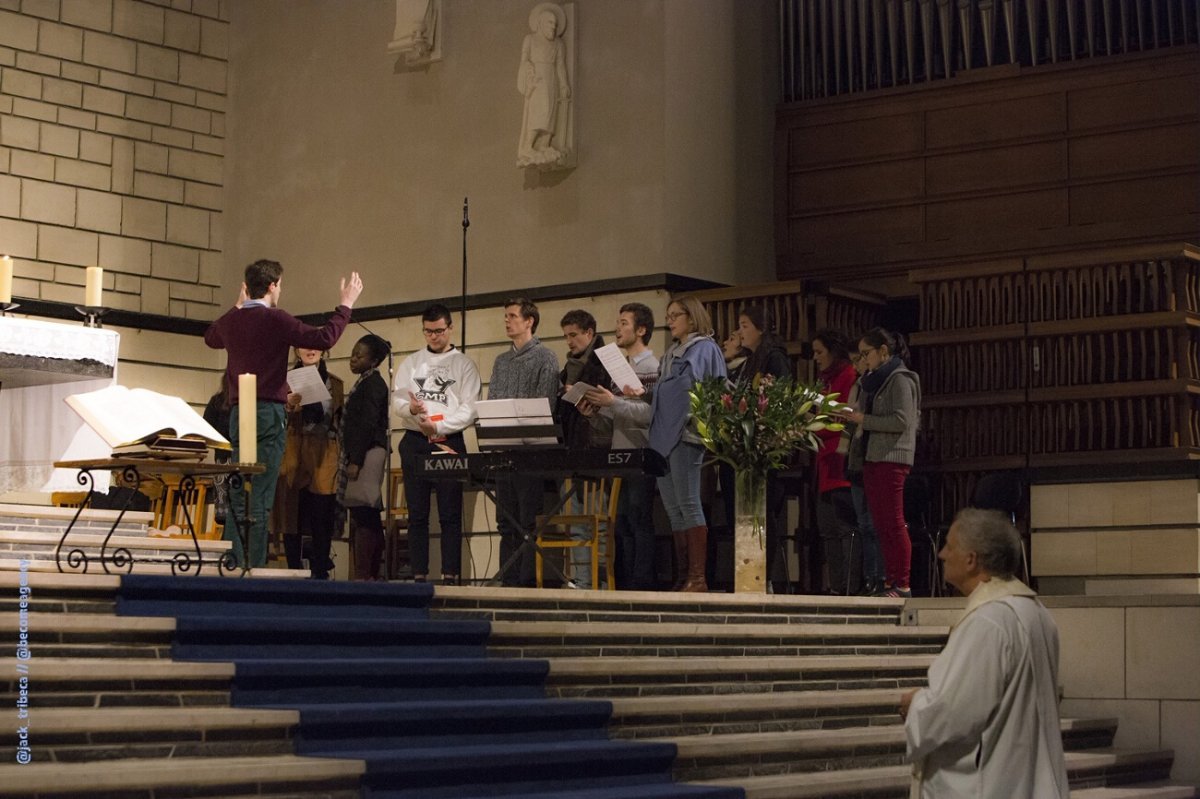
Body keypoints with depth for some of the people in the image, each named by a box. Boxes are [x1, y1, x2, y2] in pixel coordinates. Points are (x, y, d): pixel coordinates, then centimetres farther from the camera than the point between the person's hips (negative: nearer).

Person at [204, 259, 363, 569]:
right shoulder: (276, 319, -8)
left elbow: (210, 338, 34)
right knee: (260, 498, -7)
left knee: (235, 497, 7)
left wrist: (238, 306, 43)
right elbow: (324, 338, -10)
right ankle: (255, 567, -9)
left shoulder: (231, 320, 10)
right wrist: (345, 305, 4)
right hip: (268, 414, -6)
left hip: (238, 412, 6)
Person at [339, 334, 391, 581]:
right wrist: (352, 458, 18)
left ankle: (362, 576, -15)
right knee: (369, 518, 9)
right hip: (362, 454, 10)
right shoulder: (367, 383, 19)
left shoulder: (372, 384, -9)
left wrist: (355, 461, -19)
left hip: (366, 454, -10)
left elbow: (367, 424, -16)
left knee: (363, 516, -13)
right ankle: (371, 575, 11)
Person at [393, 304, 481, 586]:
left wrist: (439, 426, -16)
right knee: (417, 514, 2)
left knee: (450, 514, -5)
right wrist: (411, 408, -14)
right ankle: (419, 576, 4)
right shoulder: (410, 363, 15)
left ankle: (450, 576, -6)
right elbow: (396, 401, 8)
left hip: (449, 442, -3)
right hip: (415, 442, 3)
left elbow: (469, 409, -3)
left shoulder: (464, 365, 6)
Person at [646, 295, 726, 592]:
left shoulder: (703, 348, -3)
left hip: (685, 435, -9)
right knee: (673, 508, 7)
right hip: (663, 436, 9)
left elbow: (689, 386, -14)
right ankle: (682, 576, 9)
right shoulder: (672, 354, 23)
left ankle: (697, 578, -10)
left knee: (687, 504, -10)